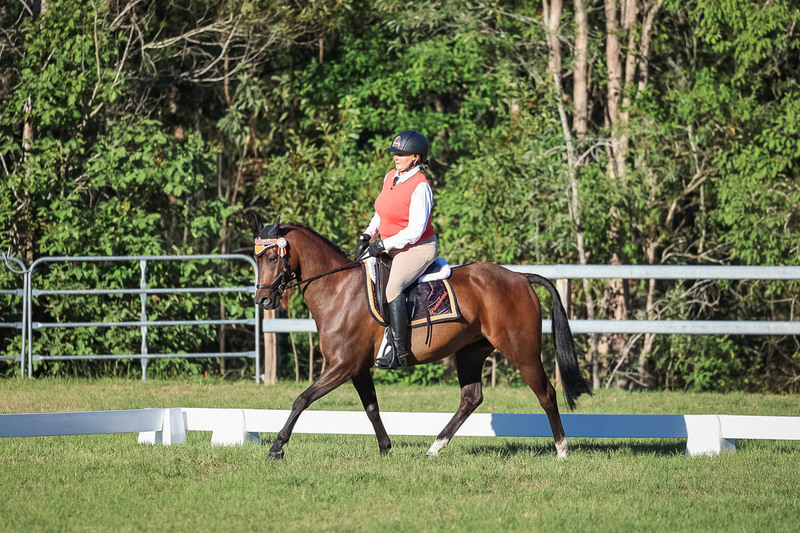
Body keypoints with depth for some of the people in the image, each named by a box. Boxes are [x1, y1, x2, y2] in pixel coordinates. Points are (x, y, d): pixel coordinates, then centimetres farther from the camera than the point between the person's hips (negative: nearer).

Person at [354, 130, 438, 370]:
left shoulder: (420, 187, -19)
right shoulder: (391, 177, 8)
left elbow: (415, 231, -22)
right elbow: (382, 212, 21)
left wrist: (383, 245, -22)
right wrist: (367, 236, 6)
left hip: (419, 248, -10)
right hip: (393, 248, 10)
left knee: (392, 287, -32)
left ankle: (398, 352, -33)